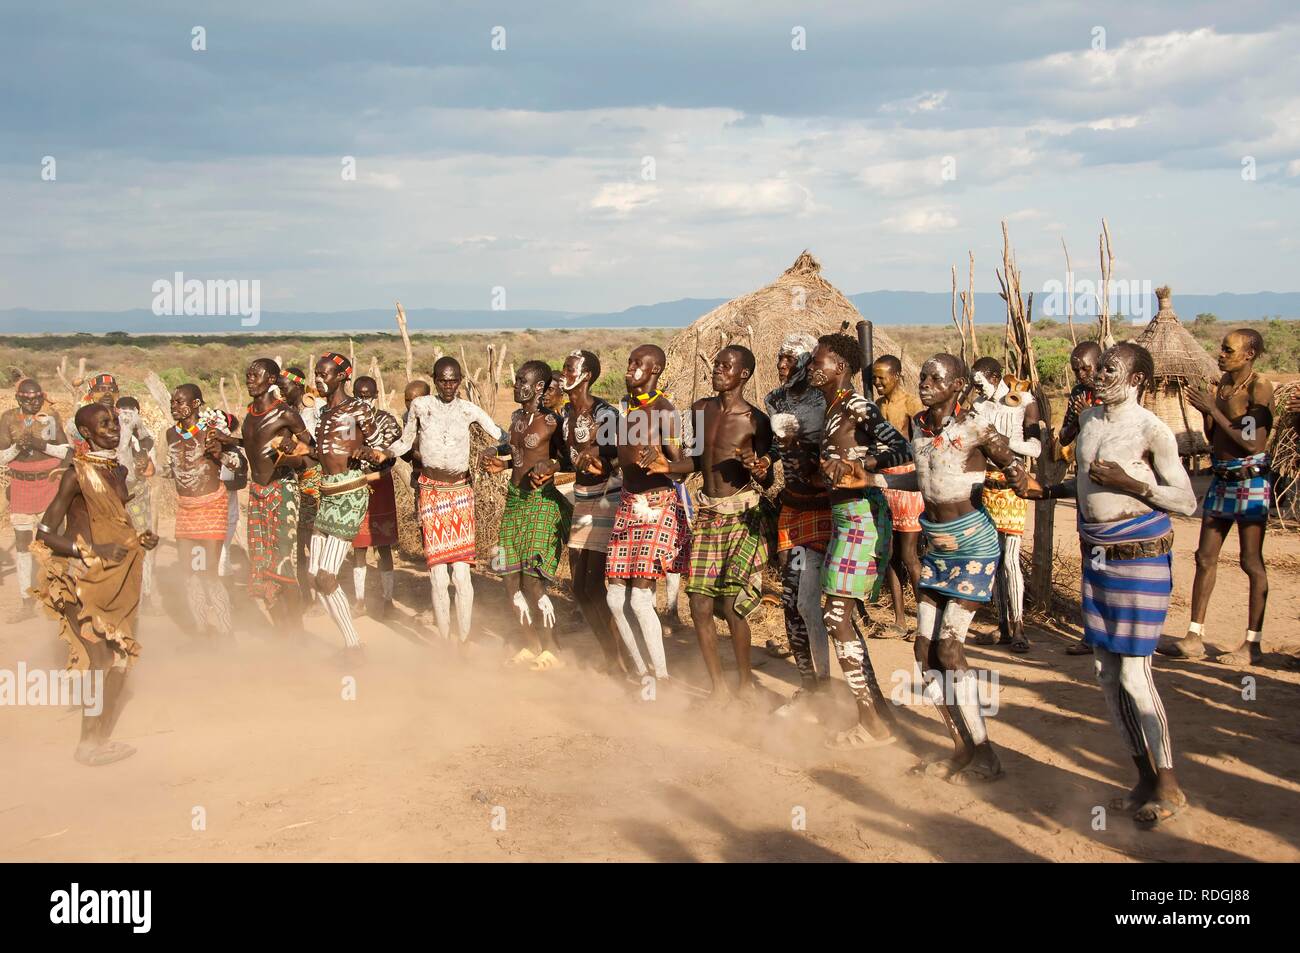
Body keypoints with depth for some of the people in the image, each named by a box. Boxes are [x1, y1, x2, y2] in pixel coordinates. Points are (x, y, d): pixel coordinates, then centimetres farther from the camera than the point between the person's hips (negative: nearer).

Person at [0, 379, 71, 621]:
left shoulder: (51, 415, -3)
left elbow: (67, 450, -2)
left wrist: (44, 446, -18)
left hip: (49, 483, -2)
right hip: (21, 486, 2)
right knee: (22, 542, 3)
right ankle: (26, 601, 10)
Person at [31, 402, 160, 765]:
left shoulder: (119, 471, 9)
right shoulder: (77, 475, -14)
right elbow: (45, 534, -17)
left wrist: (139, 540, 5)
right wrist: (94, 552, -23)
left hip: (121, 579, 8)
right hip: (87, 581, -8)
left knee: (122, 660, 10)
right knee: (98, 660, -7)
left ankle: (104, 737, 22)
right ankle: (88, 744, 7)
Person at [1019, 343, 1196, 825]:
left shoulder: (1151, 430, -13)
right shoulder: (1088, 419, 9)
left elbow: (1187, 501, -12)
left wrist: (1130, 483, -21)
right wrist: (1046, 490, 9)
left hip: (1140, 555, -8)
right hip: (1096, 554, 8)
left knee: (1133, 673, -7)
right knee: (1107, 672, 9)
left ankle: (1168, 786, 9)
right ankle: (1145, 779, 20)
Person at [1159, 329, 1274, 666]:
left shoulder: (1259, 388, -13)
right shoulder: (1224, 382, 10)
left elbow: (1251, 442, -20)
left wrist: (1214, 410, -18)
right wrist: (1205, 410, -3)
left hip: (1251, 480, -8)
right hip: (1221, 479, 8)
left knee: (1251, 561, -1)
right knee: (1205, 557, 8)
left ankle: (1253, 643, 6)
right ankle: (1195, 637, 14)